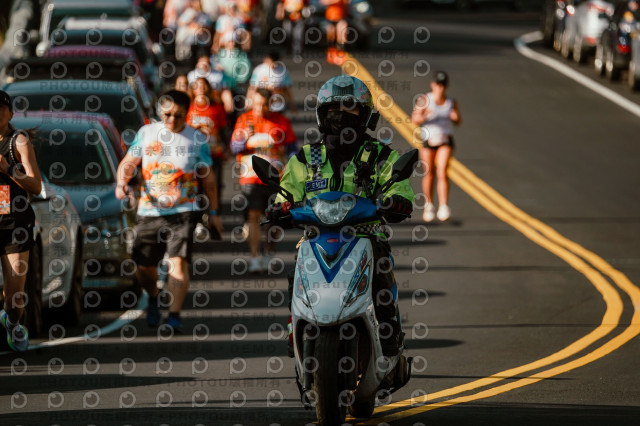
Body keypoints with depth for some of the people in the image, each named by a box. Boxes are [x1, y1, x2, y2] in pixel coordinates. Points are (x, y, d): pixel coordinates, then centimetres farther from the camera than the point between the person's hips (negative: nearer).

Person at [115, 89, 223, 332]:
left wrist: (213, 213, 10)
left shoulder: (197, 139, 4)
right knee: (143, 266, 6)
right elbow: (129, 162, 10)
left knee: (178, 262, -18)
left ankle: (174, 316, -20)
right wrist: (122, 182, -12)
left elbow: (207, 178, 11)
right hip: (149, 212, 2)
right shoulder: (146, 133, 7)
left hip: (183, 212, -2)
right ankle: (153, 299, 38)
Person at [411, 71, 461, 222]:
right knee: (429, 175, 7)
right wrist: (424, 117, -29)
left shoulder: (452, 102, 3)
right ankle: (428, 205, 29)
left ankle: (443, 208, -19)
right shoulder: (424, 100, -5)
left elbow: (458, 123, 12)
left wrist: (455, 117, -12)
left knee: (442, 173, -14)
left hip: (445, 141, 0)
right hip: (428, 141, 0)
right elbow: (414, 119, -8)